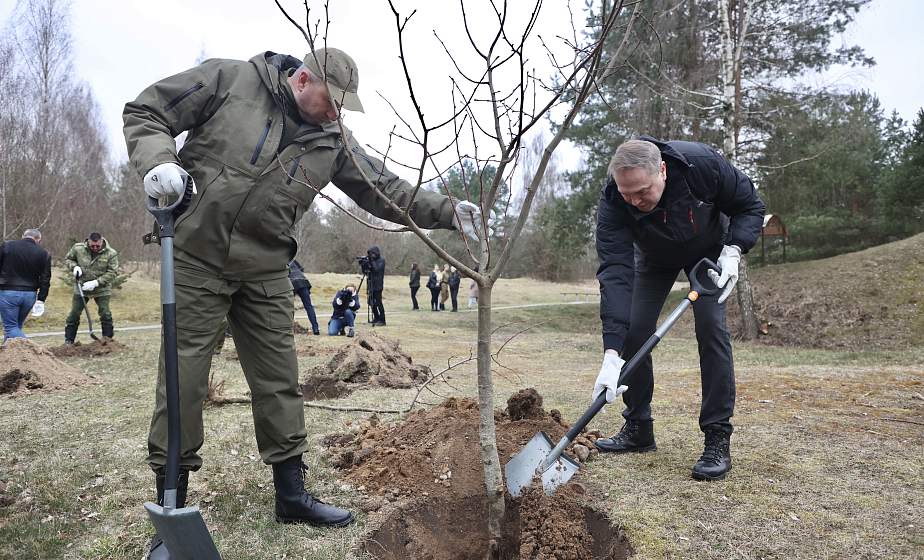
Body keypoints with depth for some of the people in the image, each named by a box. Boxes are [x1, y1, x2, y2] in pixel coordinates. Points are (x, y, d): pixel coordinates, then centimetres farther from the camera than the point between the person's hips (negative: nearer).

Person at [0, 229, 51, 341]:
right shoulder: (44, 254, 4)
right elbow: (45, 280, 2)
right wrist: (41, 300, 6)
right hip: (30, 295, 3)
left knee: (10, 327, 0)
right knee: (17, 326, 18)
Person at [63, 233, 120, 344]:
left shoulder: (111, 254, -14)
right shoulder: (78, 248, -9)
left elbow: (112, 272, -14)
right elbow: (68, 259, 9)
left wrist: (96, 283, -23)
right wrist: (74, 267, -13)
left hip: (102, 290, -1)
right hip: (81, 288, 2)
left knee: (105, 315, 0)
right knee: (74, 314, 5)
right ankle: (68, 341, 16)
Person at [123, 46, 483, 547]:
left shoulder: (333, 140, 4)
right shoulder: (228, 81, -6)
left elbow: (384, 190, 7)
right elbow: (144, 112, -1)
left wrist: (448, 212, -1)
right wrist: (157, 161, -20)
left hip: (265, 271, 4)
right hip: (197, 258, -4)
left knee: (279, 380, 7)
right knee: (183, 379, -1)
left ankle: (291, 495, 23)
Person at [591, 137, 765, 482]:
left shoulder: (702, 163, -37)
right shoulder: (613, 203, -36)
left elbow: (750, 205, -18)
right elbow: (615, 274, -43)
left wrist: (733, 250, -36)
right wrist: (611, 355, -50)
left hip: (708, 249, -1)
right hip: (654, 258, 1)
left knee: (711, 328, -17)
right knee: (633, 332, -8)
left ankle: (718, 439, -9)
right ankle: (638, 430, 9)